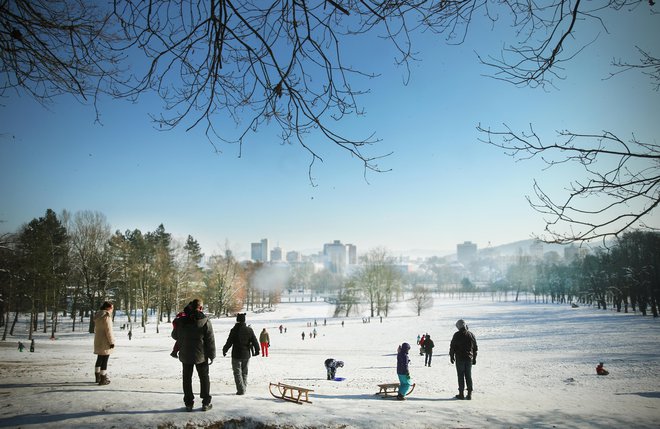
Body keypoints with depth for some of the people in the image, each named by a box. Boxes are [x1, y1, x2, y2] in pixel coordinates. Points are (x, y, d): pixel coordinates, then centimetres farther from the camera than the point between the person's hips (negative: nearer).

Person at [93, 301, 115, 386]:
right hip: (105, 341, -9)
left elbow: (96, 329, 17)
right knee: (105, 360, -3)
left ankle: (97, 377, 33)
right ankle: (102, 380, 1)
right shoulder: (106, 316, -18)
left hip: (98, 340, 9)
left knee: (99, 359, 21)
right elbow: (108, 330, -19)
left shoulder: (97, 316, 11)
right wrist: (112, 342, -14)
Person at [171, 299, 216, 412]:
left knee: (187, 379, 13)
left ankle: (188, 403, 15)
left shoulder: (181, 321, -6)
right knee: (204, 378, 12)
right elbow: (210, 341, -10)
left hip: (185, 355, 2)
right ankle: (206, 403, 14)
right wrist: (212, 355, -1)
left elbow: (175, 336, 9)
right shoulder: (206, 322, -13)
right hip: (201, 356, -1)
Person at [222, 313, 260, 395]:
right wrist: (257, 351, 15)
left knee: (237, 373, 3)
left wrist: (224, 350, 7)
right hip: (246, 355, 4)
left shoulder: (234, 330, -13)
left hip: (236, 355, -4)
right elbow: (255, 342, 2)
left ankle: (241, 390, -3)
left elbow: (229, 342, -9)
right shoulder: (249, 330, -1)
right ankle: (244, 389, 19)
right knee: (244, 373, 17)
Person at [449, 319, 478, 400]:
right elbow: (475, 348, 12)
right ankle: (469, 394, 9)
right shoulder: (471, 335, 6)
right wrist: (474, 358, 20)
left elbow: (452, 347, -4)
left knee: (461, 376, 0)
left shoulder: (457, 335, -7)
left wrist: (451, 357, 6)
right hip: (469, 358, 4)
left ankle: (461, 393, 1)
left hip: (460, 358, -4)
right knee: (468, 376, 9)